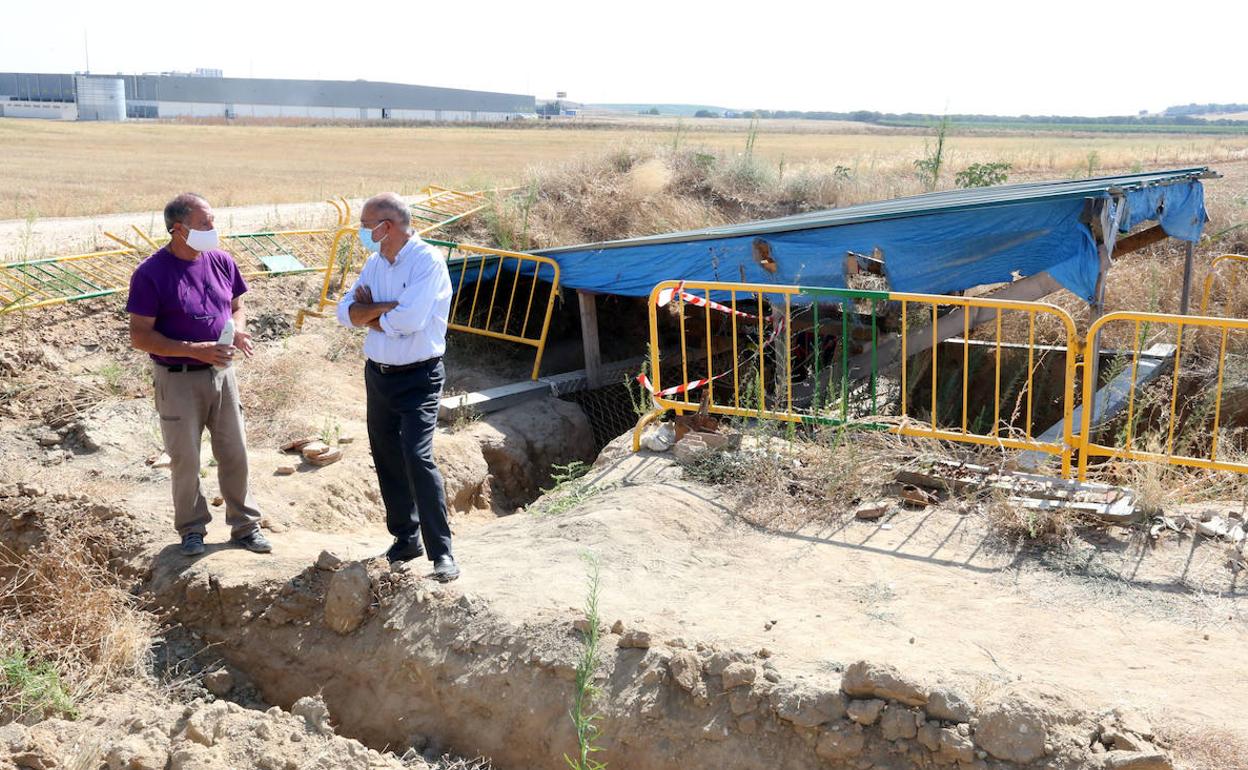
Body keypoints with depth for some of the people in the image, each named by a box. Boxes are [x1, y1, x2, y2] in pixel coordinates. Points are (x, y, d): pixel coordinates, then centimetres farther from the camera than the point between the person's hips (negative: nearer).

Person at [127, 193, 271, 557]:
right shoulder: (151, 274, -15)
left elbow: (236, 305, 14)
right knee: (185, 459, 8)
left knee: (235, 454, 10)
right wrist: (194, 350, -23)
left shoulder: (221, 261, 0)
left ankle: (245, 525, 24)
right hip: (178, 380, -4)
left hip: (221, 373, 4)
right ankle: (192, 528, 26)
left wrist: (238, 330, -9)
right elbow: (140, 336, -14)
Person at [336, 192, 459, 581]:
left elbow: (409, 320, -25)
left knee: (417, 457, -17)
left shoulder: (428, 261, -15)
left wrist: (370, 312, -6)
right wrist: (388, 308, -16)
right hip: (378, 374, 8)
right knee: (388, 460, 12)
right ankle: (406, 538, 27)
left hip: (418, 377, -7)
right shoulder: (374, 263, 9)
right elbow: (347, 311, 1)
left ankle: (442, 552, -10)